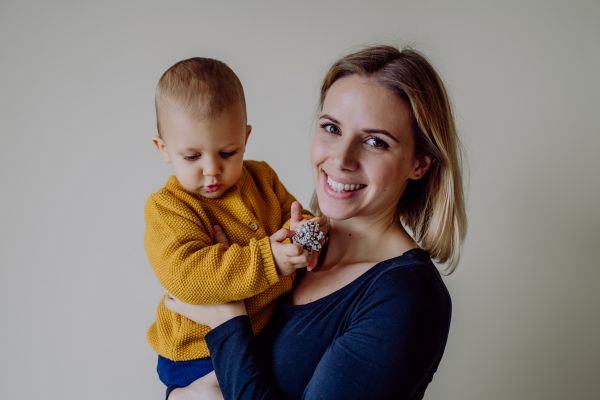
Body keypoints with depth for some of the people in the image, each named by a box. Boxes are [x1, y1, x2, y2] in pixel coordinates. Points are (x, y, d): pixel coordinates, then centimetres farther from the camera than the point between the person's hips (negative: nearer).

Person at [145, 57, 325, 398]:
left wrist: (299, 230, -20)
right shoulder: (166, 209, -17)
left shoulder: (262, 178, 1)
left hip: (272, 329, 5)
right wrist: (266, 259, -37)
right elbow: (185, 275, -30)